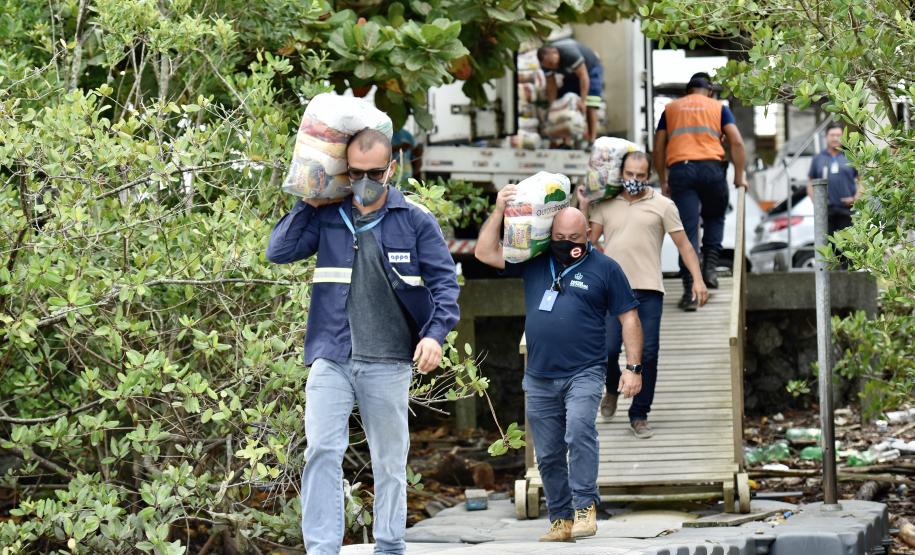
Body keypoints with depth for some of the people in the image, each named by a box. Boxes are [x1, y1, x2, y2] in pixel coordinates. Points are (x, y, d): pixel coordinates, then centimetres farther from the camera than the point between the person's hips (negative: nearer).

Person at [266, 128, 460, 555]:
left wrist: (436, 333, -12)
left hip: (389, 363, 0)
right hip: (331, 358, 0)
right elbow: (278, 251, 2)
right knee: (321, 452, -12)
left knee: (390, 461, 8)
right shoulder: (326, 218, 7)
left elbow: (444, 282, 2)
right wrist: (309, 204, -1)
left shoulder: (415, 221, 2)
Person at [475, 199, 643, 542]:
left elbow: (628, 318, 4)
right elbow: (485, 253, 9)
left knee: (579, 430, -27)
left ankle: (585, 507, -22)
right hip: (539, 378, 4)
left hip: (584, 374, -4)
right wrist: (499, 211, 0)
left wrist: (633, 368, -2)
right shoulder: (533, 263, 10)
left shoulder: (605, 269, 3)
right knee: (548, 456, 6)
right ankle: (561, 520, 14)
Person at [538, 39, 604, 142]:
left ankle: (592, 140, -20)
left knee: (589, 107, -18)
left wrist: (583, 101, -39)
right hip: (571, 75, 6)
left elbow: (583, 76, -36)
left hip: (589, 69, -6)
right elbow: (551, 84, -13)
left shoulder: (569, 53, -40)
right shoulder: (546, 61, -20)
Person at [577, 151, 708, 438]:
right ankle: (612, 388, 24)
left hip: (648, 290, -1)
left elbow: (684, 245, 5)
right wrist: (583, 207, -1)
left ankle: (639, 416, 9)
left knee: (647, 354, -3)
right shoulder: (605, 206, 12)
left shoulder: (662, 205, 6)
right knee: (607, 349, -9)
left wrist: (698, 279, -4)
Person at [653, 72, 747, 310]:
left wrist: (663, 182, 23)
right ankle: (710, 266, 7)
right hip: (711, 168, 0)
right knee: (714, 218, 25)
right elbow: (737, 143, 6)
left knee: (688, 231, -1)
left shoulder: (671, 108, 21)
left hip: (680, 169, 1)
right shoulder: (718, 108, 17)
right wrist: (739, 177, 12)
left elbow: (658, 148, 17)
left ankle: (690, 291, -9)